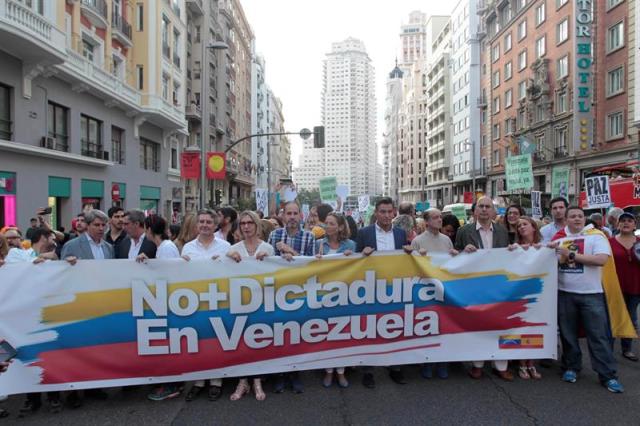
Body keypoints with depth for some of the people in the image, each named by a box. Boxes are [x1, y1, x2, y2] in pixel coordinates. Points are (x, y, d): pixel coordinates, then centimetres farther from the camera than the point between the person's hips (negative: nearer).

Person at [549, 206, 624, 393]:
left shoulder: (596, 236, -3)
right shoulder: (558, 238, 7)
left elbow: (602, 259, -18)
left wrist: (571, 255, -17)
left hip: (591, 293, -3)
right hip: (564, 293, 3)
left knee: (599, 335, 1)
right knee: (568, 333, 12)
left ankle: (608, 375, 11)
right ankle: (571, 367, 27)